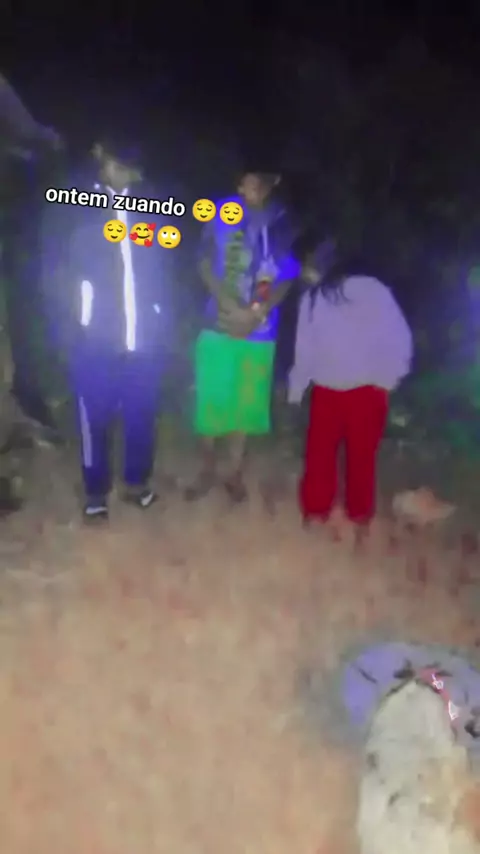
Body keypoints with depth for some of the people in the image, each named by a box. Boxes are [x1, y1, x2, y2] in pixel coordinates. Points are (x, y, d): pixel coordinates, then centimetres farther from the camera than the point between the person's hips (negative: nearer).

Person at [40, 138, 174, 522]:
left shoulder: (153, 203, 4)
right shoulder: (70, 204, -1)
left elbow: (166, 266, 11)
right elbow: (54, 273, -1)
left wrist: (164, 319, 4)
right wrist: (63, 329, -7)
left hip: (145, 338, 2)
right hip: (94, 340, -2)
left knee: (142, 415, 14)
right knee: (95, 419, 9)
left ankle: (137, 481, 36)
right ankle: (96, 491, 30)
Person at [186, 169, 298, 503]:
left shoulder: (283, 221, -2)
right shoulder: (221, 212, -1)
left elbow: (287, 277, 0)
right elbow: (205, 265, 0)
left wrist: (257, 312, -15)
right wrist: (230, 307, -13)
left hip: (260, 330, 0)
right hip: (219, 323, 0)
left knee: (247, 403, 7)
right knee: (211, 400, 4)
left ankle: (235, 472, 25)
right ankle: (208, 470, 23)